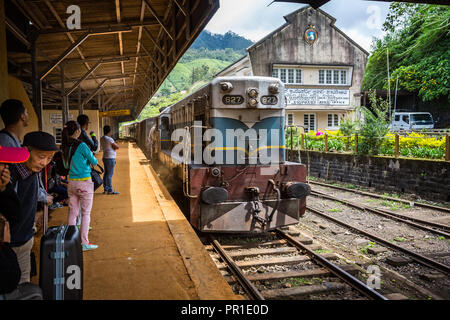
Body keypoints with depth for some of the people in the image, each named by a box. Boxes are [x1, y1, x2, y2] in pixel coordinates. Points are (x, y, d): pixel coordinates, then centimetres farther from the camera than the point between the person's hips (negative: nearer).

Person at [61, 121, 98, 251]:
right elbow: (94, 162, -7)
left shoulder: (64, 147, 4)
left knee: (72, 212, 12)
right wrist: (91, 158, 13)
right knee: (85, 213, 3)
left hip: (71, 182, 6)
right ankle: (84, 243, 7)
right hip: (84, 183, -6)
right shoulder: (81, 145, -16)